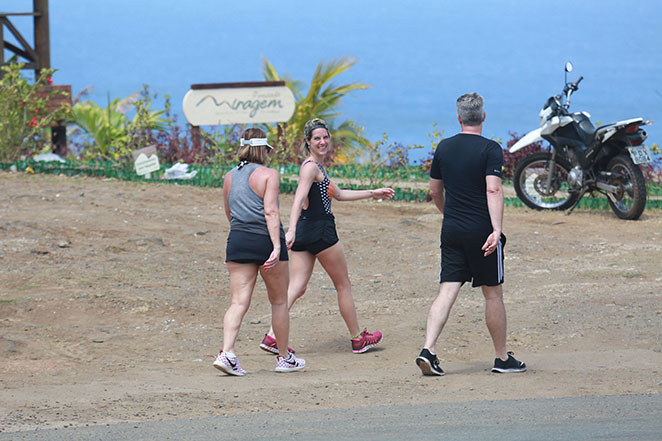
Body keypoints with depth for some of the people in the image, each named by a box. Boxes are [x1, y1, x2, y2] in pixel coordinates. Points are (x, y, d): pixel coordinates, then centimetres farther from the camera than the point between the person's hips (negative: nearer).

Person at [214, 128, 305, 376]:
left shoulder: (230, 177, 12)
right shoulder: (268, 175, -5)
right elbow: (271, 211, -15)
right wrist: (277, 247, -21)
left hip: (237, 241, 4)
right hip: (265, 241, -4)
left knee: (239, 301, -1)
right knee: (279, 301, 12)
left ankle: (227, 353, -21)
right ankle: (284, 358, 21)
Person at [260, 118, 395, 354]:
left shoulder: (317, 166, 18)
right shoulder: (310, 167, -13)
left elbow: (339, 194, 27)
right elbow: (299, 199, -26)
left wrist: (372, 193, 29)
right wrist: (291, 231, -38)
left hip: (304, 232, 9)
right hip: (320, 231, -9)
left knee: (296, 288, 1)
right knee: (343, 285, 7)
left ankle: (272, 337, -11)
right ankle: (358, 339, 19)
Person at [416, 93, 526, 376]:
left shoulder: (444, 148, 8)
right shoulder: (490, 149, -8)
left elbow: (435, 191, 16)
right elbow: (493, 190, -19)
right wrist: (496, 230, -24)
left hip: (451, 230, 4)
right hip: (481, 230, -4)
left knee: (447, 291, 0)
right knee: (493, 293, 7)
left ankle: (428, 350, -16)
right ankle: (502, 358, 15)